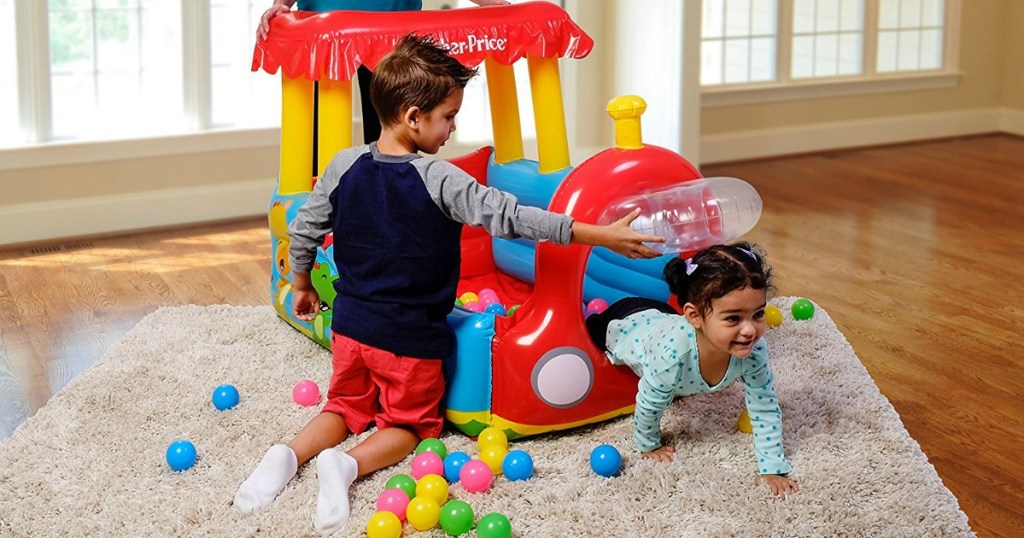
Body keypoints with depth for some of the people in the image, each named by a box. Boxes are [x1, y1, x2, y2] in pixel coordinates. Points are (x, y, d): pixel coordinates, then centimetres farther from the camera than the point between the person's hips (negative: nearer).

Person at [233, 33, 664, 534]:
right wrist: (605, 236, -23)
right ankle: (347, 465, -13)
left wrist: (301, 284, 23)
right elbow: (511, 218, -25)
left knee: (348, 405, 25)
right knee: (410, 422, 16)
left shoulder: (345, 165, -6)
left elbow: (303, 229, 3)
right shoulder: (439, 181, -21)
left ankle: (288, 455, -3)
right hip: (411, 337, -4)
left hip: (351, 323, 5)